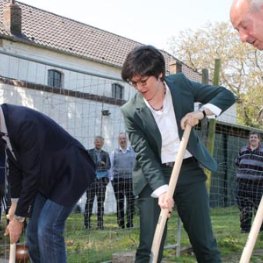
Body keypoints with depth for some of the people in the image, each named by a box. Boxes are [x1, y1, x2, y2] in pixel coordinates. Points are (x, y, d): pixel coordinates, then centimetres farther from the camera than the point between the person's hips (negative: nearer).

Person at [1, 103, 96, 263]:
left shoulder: (24, 122, -31)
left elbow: (32, 173, -27)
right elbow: (15, 167, 8)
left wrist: (18, 217, -20)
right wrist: (15, 203, 5)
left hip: (70, 172, -9)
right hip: (49, 176, 9)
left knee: (47, 229, -17)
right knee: (34, 232, 5)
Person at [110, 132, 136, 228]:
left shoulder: (133, 151, 8)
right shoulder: (114, 152, 8)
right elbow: (111, 166, 10)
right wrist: (112, 177, 1)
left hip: (130, 179, 0)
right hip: (118, 179, 0)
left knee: (131, 201, -2)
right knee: (119, 202, 3)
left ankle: (130, 222, 6)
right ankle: (121, 223, 9)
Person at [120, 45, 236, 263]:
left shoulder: (180, 83, -5)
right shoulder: (131, 111, -10)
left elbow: (226, 95, 2)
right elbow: (145, 155, -15)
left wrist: (201, 112, -16)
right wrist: (161, 189, -29)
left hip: (190, 171, 2)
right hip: (154, 176, -2)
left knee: (205, 243, 8)